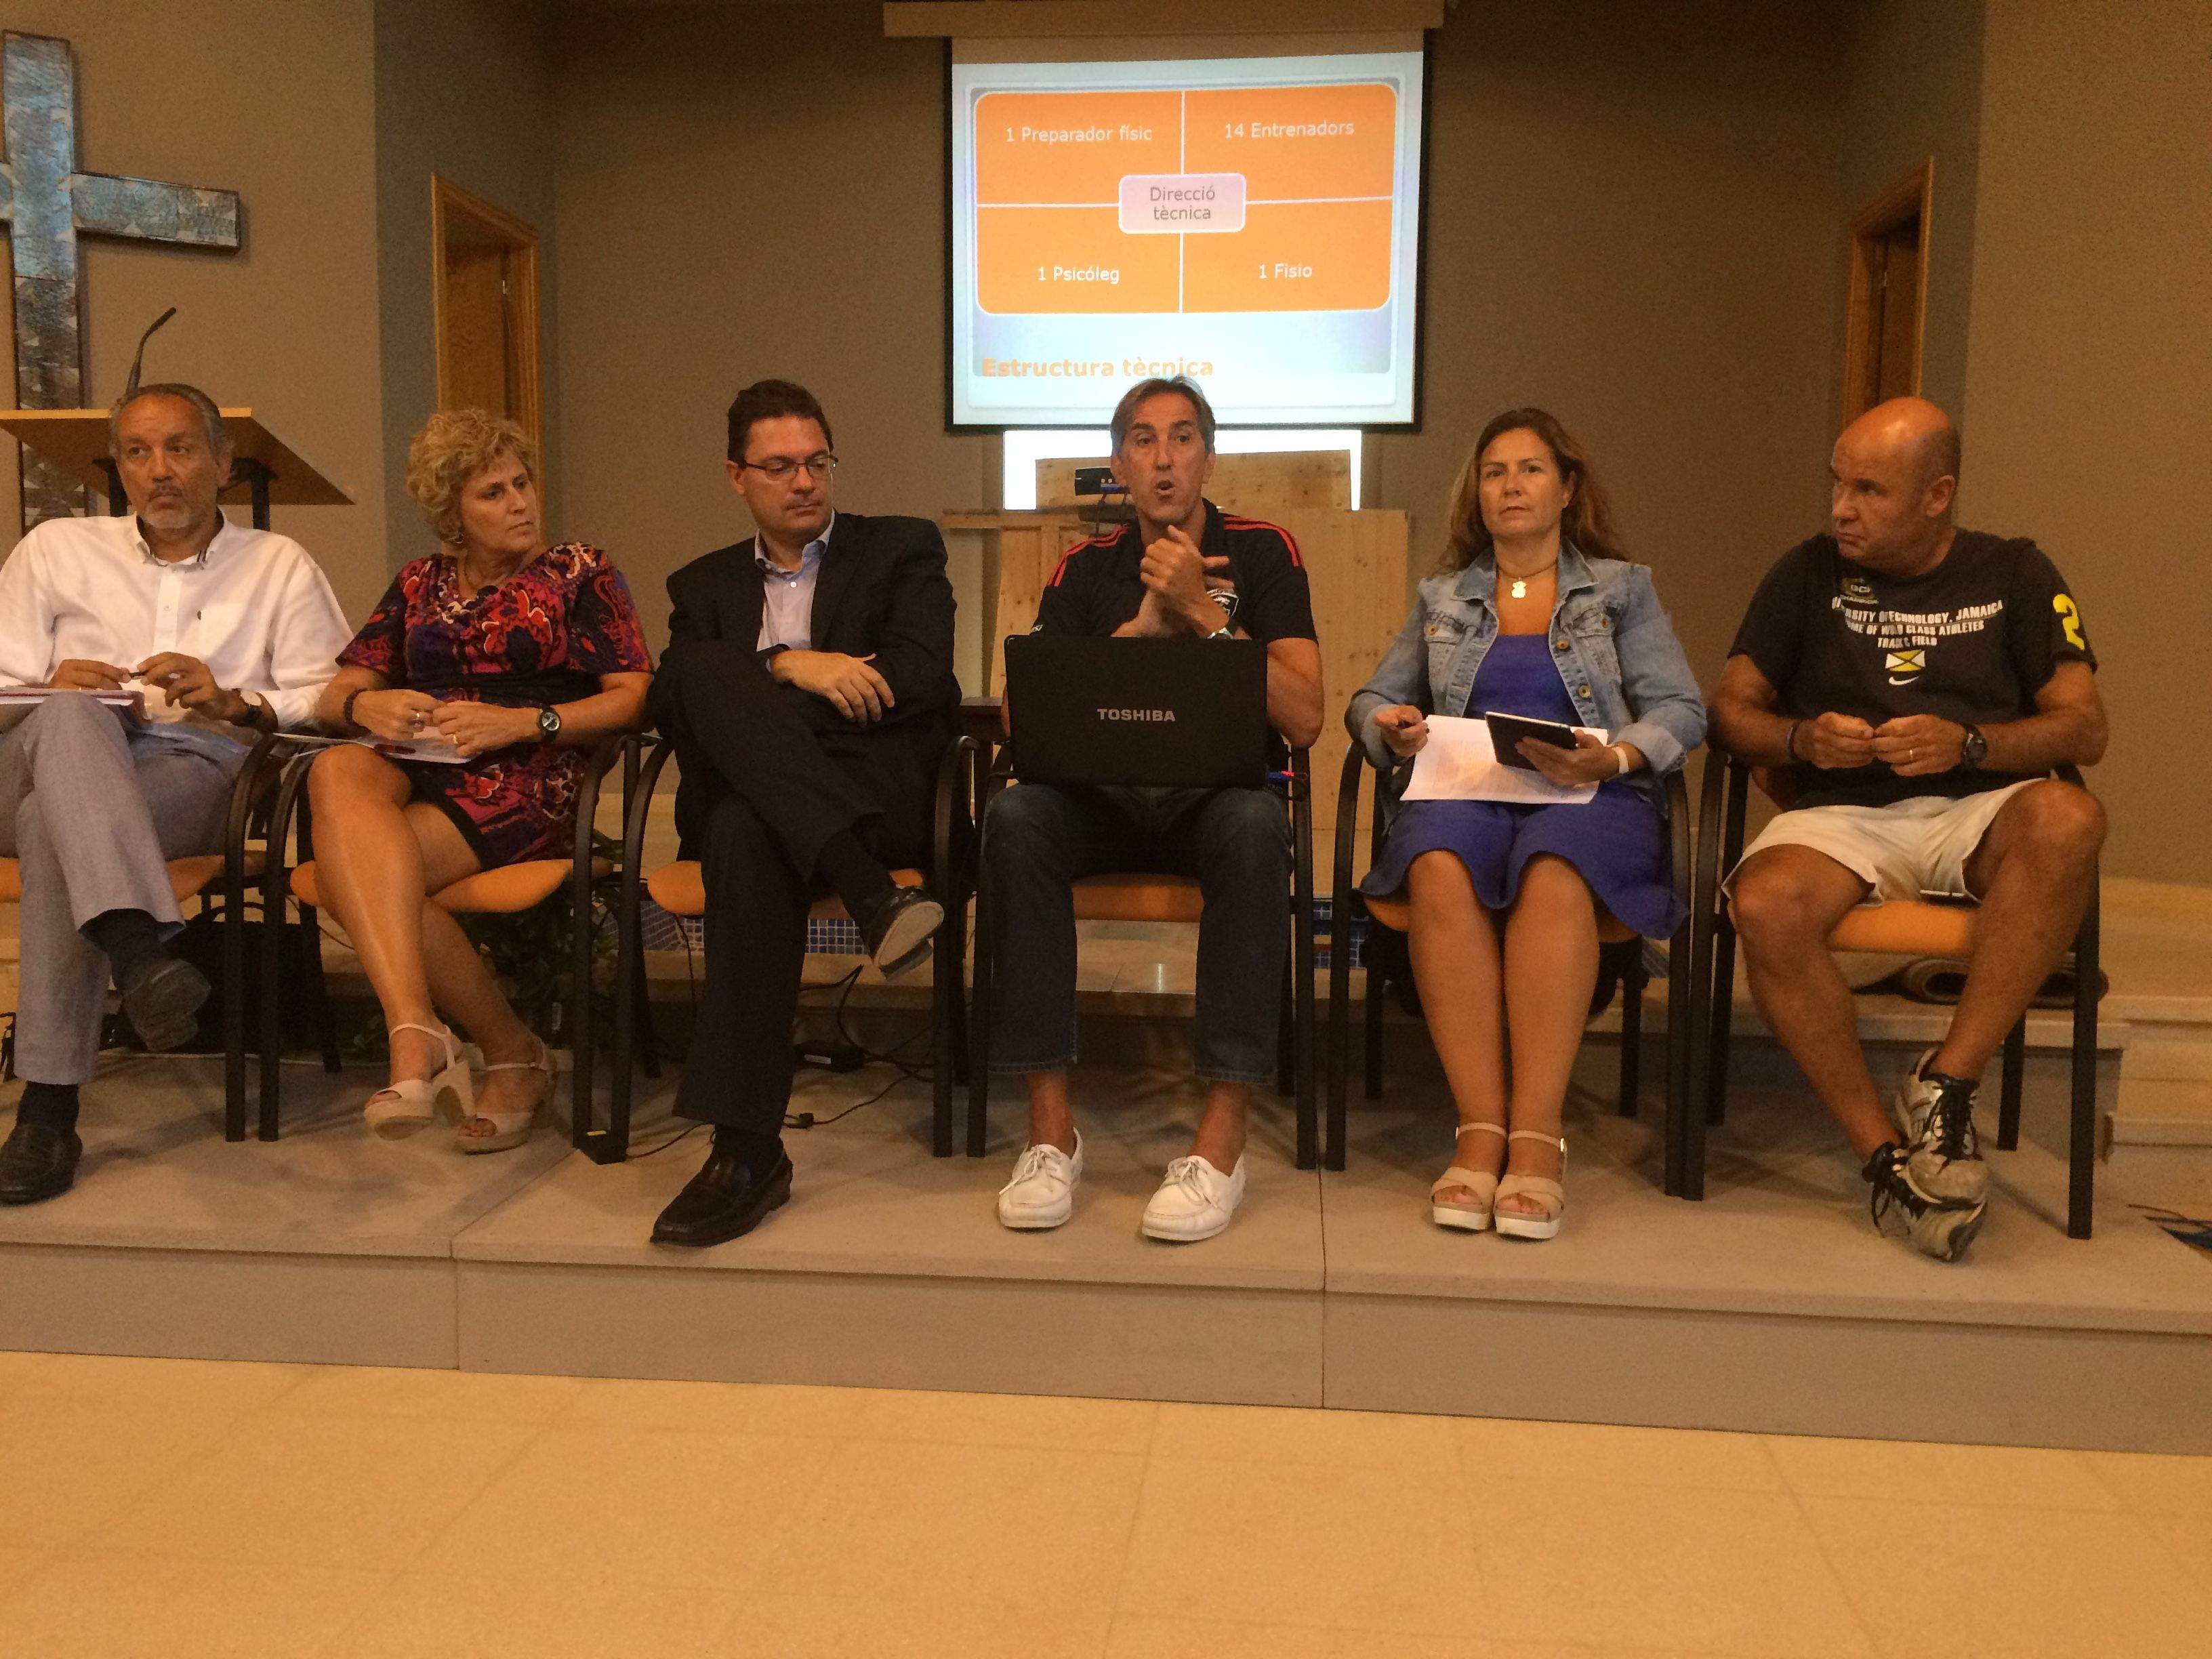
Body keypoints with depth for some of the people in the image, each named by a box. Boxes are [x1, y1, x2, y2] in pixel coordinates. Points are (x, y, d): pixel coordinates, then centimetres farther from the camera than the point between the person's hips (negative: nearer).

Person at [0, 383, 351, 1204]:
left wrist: (233, 702, -11)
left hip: (197, 769, -2)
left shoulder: (280, 566, 19)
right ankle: (140, 949, -57)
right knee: (71, 720, -36)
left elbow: (329, 700, 6)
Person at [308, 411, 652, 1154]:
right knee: (337, 772, -34)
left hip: (524, 783, -4)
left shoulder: (581, 572, 12)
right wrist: (365, 707, -6)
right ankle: (417, 1031, -40)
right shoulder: (419, 584, 24)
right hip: (414, 768, 4)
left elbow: (633, 697, -1)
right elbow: (334, 696, 19)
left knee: (353, 871, -30)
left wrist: (520, 723, -13)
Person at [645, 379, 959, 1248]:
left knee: (747, 831, -35)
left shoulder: (903, 549, 18)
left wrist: (756, 717, -3)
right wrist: (789, 668, -11)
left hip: (880, 786, -2)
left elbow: (920, 680, 0)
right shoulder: (705, 584, 25)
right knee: (708, 666, -32)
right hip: (741, 791, 3)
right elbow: (671, 703, 5)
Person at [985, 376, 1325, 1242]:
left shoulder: (1261, 552, 2)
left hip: (1220, 793, -2)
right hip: (1106, 798, 2)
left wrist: (1204, 613, -16)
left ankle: (1223, 1136, -33)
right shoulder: (1086, 569, 8)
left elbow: (1304, 719, -9)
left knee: (1255, 825, -38)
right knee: (1015, 817, -31)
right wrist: (1143, 626, -14)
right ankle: (1050, 1126, -27)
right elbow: (1022, 715, -5)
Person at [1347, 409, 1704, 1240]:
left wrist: (1613, 758, -14)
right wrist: (1389, 727, -1)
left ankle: (1536, 1135, -39)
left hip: (1589, 799, -1)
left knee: (1553, 871, -38)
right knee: (1441, 866, -36)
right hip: (1462, 791, 2)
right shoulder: (1441, 598, 25)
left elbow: (1682, 711, 7)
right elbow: (1370, 698, 23)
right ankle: (1480, 1130, -37)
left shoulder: (1623, 588, 18)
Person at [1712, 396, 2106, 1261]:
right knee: (1765, 906, -34)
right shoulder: (1809, 573, 15)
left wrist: (1967, 743, -13)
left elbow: (2083, 727, 5)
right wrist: (1803, 739, -10)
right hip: (1843, 816, 0)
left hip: (1980, 810, 0)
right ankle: (1885, 1152, -25)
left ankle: (1945, 1084, -29)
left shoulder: (2014, 574, 13)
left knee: (2068, 821, -36)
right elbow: (1732, 708, 12)